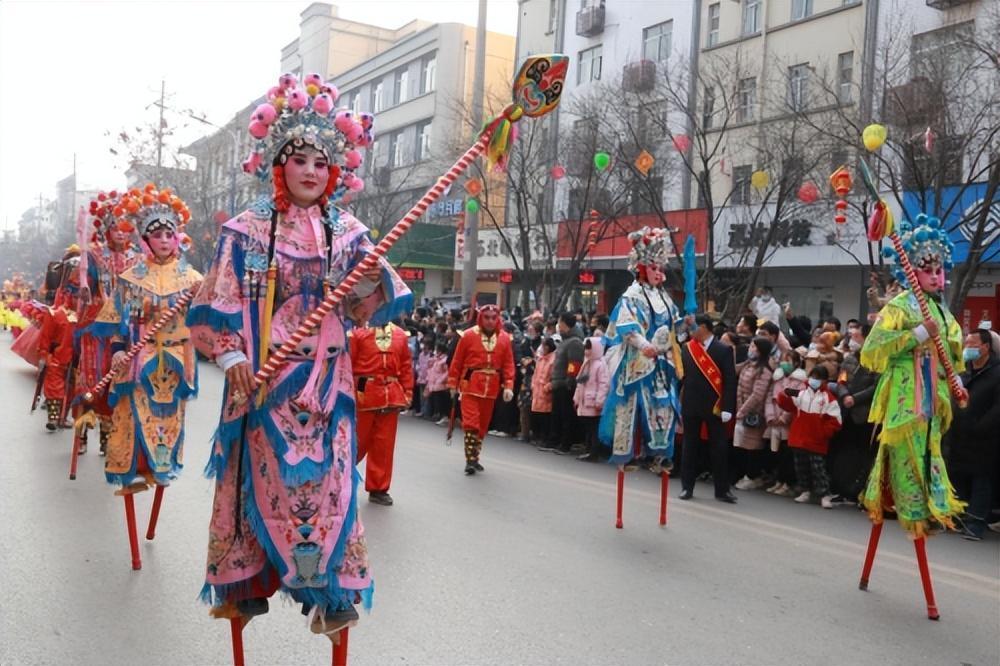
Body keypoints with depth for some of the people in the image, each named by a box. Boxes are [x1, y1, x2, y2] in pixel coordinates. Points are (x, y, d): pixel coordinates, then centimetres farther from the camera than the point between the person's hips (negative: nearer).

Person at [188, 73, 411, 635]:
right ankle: (245, 583, 22)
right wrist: (230, 356, -11)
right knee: (263, 475, 4)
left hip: (325, 379, 1)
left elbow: (364, 309, 3)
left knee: (326, 477, 1)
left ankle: (330, 590, 12)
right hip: (263, 377, -1)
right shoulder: (249, 230, 1)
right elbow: (220, 302, 0)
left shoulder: (347, 232, 6)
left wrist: (372, 281, -17)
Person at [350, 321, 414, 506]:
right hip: (363, 394, -4)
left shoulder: (400, 335, 9)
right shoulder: (357, 332, -5)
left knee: (385, 444, 9)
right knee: (357, 441, 6)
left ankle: (378, 489, 20)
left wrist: (407, 392, 7)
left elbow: (406, 366, 11)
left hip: (391, 396, 4)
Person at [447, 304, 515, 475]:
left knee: (483, 424, 12)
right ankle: (470, 459, -3)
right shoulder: (469, 335, -6)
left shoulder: (504, 338, 3)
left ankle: (475, 456, 26)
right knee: (471, 422, -8)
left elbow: (509, 364, 2)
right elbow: (457, 362, -2)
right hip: (470, 385, -3)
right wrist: (453, 384, -1)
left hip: (491, 388, 4)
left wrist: (508, 386, -7)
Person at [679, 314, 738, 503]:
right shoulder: (686, 349, 6)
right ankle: (687, 487, 17)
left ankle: (722, 489, 11)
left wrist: (727, 408, -13)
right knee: (690, 447, 8)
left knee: (719, 448, 2)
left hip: (714, 407, -3)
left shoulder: (723, 350, -4)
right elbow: (681, 377, 8)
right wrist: (678, 405, 4)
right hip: (690, 406, 3)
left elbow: (730, 380, -6)